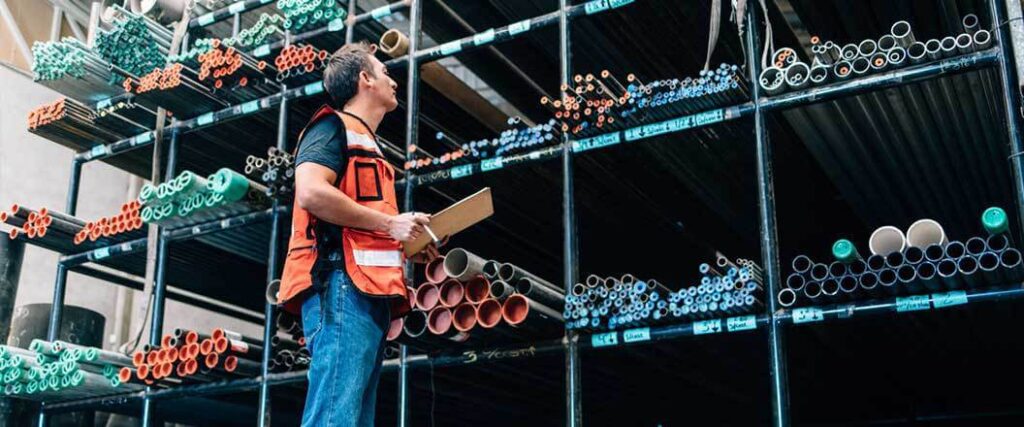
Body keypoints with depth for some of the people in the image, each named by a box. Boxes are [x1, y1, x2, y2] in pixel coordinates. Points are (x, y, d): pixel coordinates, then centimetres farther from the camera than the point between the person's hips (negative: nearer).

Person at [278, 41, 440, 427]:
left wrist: (407, 245, 15)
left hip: (368, 293, 10)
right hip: (343, 286, -10)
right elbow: (311, 192, -16)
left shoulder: (365, 144, 31)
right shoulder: (334, 126, 3)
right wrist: (390, 224, -10)